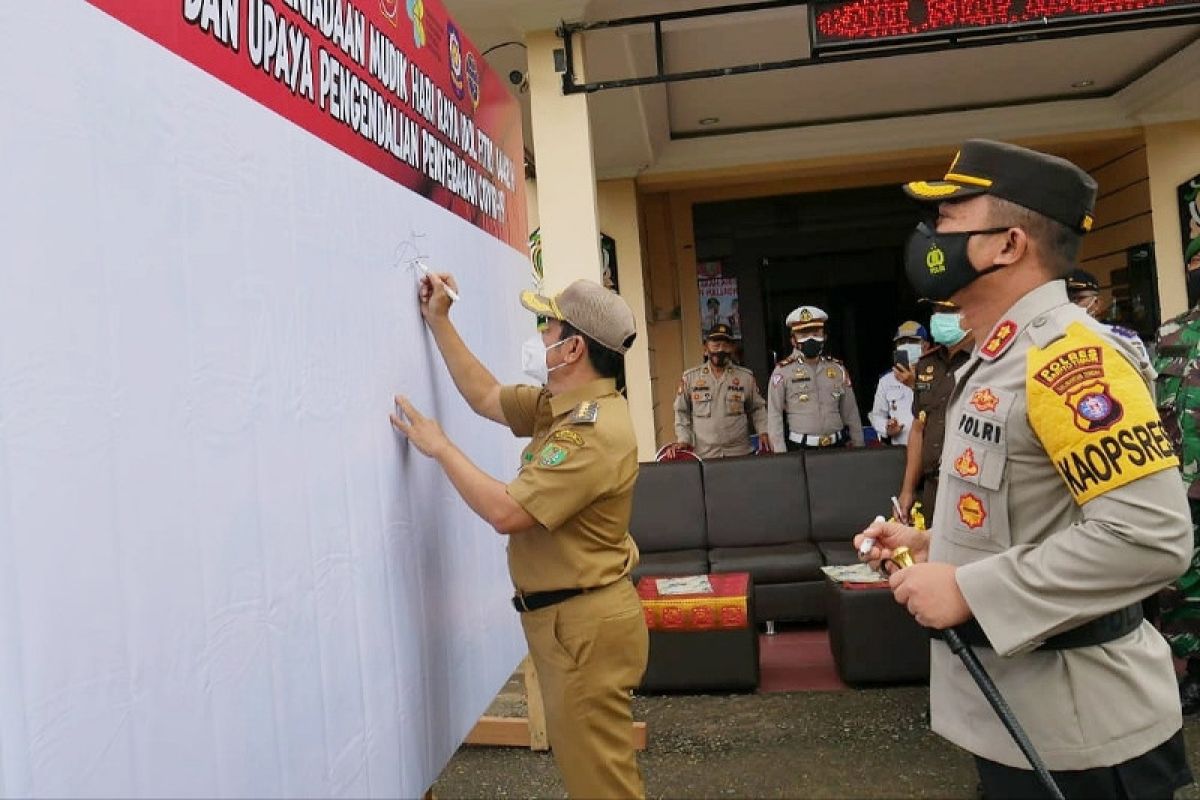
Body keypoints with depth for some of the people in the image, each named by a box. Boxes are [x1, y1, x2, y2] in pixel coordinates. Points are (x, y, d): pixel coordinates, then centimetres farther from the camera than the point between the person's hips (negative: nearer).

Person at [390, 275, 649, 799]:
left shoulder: (592, 433, -25)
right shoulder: (564, 406, 7)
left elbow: (506, 512, -27)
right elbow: (486, 398, 18)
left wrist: (439, 447, -15)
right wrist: (439, 322, 17)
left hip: (583, 624, -10)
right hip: (568, 617, 10)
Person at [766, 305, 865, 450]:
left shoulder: (838, 369, 9)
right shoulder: (783, 371, -3)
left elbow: (850, 414, 13)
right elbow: (774, 415, -6)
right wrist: (781, 456, -12)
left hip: (836, 448, 4)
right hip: (800, 449, -3)